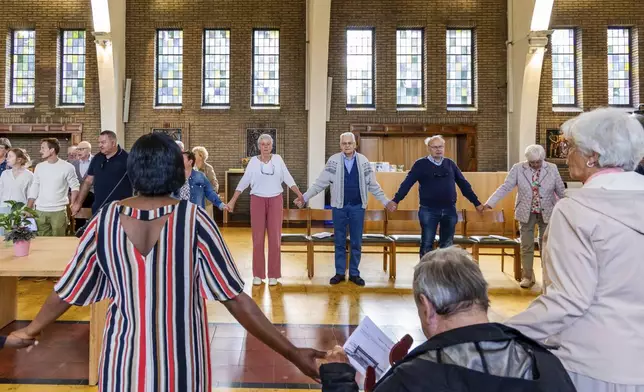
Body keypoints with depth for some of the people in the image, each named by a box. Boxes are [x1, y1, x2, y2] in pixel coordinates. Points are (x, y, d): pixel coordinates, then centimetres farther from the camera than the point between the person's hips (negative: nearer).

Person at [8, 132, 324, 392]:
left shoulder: (106, 220, -8)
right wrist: (292, 353, -12)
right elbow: (236, 300, -18)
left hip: (124, 361, 2)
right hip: (181, 364, -1)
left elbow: (66, 292, 4)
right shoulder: (192, 219, -16)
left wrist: (29, 332, 24)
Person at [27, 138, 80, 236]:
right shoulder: (39, 167, 8)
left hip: (59, 211, -4)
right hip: (40, 211, 4)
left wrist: (73, 205, -14)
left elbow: (75, 187, -1)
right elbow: (33, 189, 12)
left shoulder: (67, 167, -4)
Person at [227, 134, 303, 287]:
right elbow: (243, 182, 1)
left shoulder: (278, 159, 3)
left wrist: (300, 195, -4)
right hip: (257, 200, 0)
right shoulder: (253, 161, 1)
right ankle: (258, 274, 13)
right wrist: (232, 201, -2)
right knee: (258, 237, 2)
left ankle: (273, 274, 12)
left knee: (275, 237, 2)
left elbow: (288, 179, 2)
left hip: (275, 201, 1)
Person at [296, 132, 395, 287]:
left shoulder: (363, 161, 2)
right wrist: (305, 197, -6)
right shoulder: (333, 160, -2)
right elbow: (320, 182, -1)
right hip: (339, 206, -1)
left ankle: (354, 273, 20)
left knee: (356, 242, 8)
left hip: (357, 206, 1)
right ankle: (339, 273, 20)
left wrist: (385, 201, 6)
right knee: (339, 242, 8)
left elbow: (373, 185, 7)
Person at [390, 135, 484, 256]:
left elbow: (463, 184, 13)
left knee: (447, 246, 10)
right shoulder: (420, 164, 0)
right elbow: (407, 183, -6)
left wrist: (476, 203, 12)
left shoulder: (450, 164, 10)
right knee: (427, 245, 2)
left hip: (449, 210, 3)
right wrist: (396, 201, -16)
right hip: (428, 211, -3)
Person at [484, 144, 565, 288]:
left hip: (547, 213, 0)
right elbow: (505, 187, -8)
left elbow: (561, 190, 4)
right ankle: (528, 276, 17)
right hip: (526, 213, 0)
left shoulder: (552, 168, -2)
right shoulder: (518, 168, -5)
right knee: (526, 247, 5)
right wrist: (490, 203, -17)